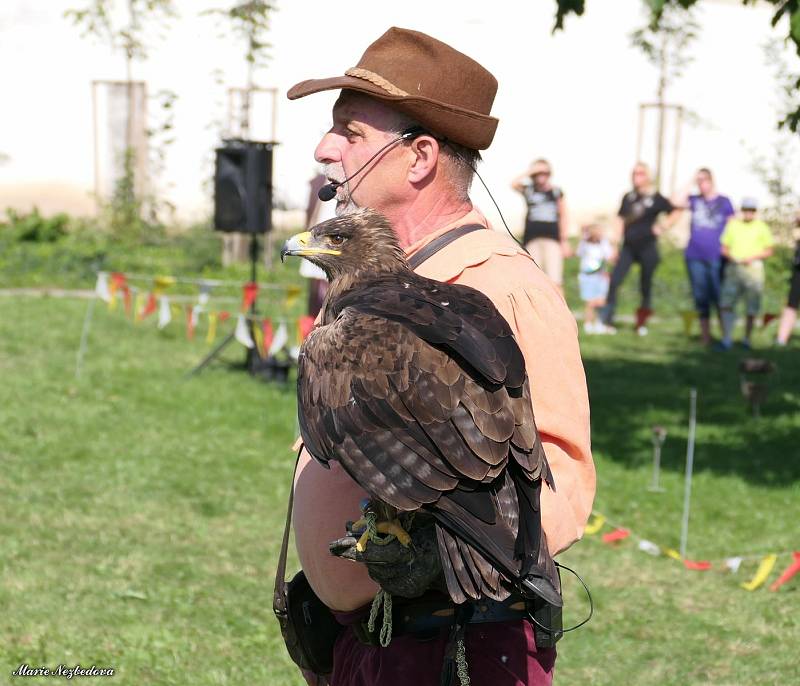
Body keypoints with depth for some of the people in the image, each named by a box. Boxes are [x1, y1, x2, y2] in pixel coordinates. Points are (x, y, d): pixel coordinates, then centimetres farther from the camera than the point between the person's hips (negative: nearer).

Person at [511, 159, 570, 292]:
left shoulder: (556, 191, 9)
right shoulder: (529, 190, 10)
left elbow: (563, 216, 11)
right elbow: (514, 184, -10)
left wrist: (564, 240, 7)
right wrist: (530, 172, -4)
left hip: (552, 238, -1)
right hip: (532, 239, 1)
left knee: (555, 280, -12)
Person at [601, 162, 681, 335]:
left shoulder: (655, 198, -2)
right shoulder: (628, 197, 9)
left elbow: (675, 212, 3)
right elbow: (621, 220, 12)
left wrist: (662, 227, -8)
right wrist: (617, 241, 6)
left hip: (647, 247, -3)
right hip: (629, 246, 3)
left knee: (646, 284, 5)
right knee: (614, 281, -11)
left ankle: (642, 322, 18)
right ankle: (607, 319, -9)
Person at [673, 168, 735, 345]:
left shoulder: (724, 202, 4)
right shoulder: (695, 200, 8)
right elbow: (678, 202, -9)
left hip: (716, 257, -2)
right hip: (695, 257, 3)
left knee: (719, 297, -5)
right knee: (700, 297, 5)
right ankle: (705, 335, 11)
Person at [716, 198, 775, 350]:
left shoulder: (762, 228, 5)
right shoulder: (733, 225, 13)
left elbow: (768, 251, 3)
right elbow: (725, 247, 13)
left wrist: (753, 257, -12)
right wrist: (730, 256, -8)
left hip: (753, 268, -2)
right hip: (734, 268, 2)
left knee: (752, 309, 1)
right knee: (726, 303, -11)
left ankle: (746, 339, 16)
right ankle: (726, 339, -11)